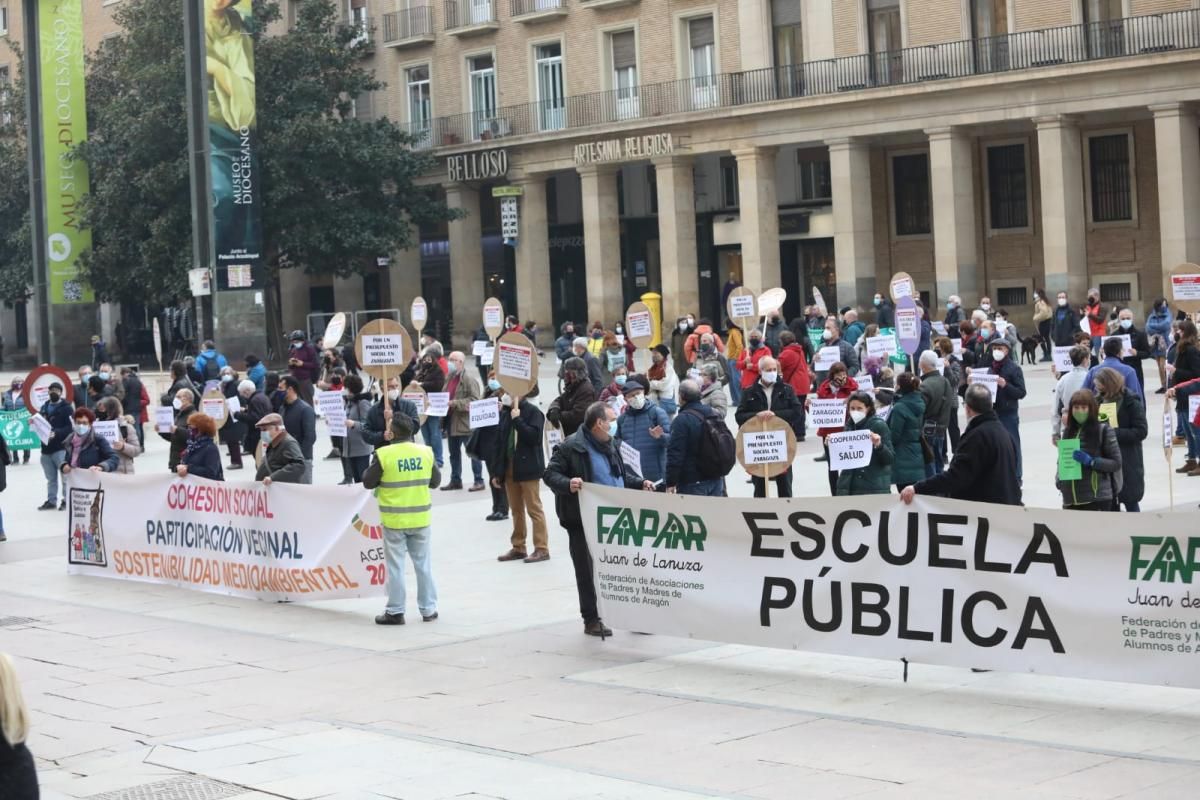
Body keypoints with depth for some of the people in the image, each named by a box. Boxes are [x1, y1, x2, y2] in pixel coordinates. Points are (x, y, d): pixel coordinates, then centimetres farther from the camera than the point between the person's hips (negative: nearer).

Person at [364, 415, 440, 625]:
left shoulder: (383, 454, -14)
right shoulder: (426, 452, -3)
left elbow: (368, 482, -5)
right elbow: (436, 481, 8)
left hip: (394, 520, -3)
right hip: (421, 518, 3)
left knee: (395, 567, 6)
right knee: (423, 564, 13)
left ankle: (395, 612, 9)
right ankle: (428, 609, 18)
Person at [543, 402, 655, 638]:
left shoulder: (611, 445, 14)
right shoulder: (571, 447, -12)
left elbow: (622, 474, 27)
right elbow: (550, 475, -11)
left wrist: (639, 483, 12)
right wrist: (568, 485, -29)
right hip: (583, 521, -7)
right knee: (588, 571, 2)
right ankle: (591, 620, 12)